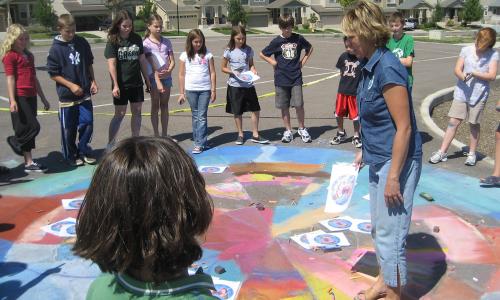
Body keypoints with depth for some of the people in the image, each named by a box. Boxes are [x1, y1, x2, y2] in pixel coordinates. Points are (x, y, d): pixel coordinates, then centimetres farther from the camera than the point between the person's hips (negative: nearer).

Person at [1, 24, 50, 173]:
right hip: (20, 97, -8)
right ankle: (15, 142, 14)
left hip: (31, 97, 8)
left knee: (29, 129, 9)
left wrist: (43, 98, 23)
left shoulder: (29, 55, 19)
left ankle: (29, 163, 15)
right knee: (33, 127, -12)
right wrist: (12, 100, -18)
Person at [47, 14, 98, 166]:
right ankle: (71, 155, 24)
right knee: (69, 128, 7)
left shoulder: (82, 43, 2)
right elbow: (53, 74, -7)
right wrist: (71, 85, -14)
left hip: (84, 93, 3)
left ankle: (84, 151, 21)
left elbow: (89, 63, 14)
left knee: (87, 123, 1)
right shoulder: (56, 48, -9)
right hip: (67, 95, -3)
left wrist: (93, 81, 5)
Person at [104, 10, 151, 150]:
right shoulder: (113, 41, -8)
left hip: (136, 83, 4)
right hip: (121, 84, -4)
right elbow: (111, 64, -13)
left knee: (137, 112, 8)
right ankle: (110, 144, 8)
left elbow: (142, 60, 9)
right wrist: (115, 85, -18)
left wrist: (147, 79, 9)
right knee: (120, 114, -1)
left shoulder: (137, 39, 4)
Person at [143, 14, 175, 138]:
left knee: (164, 106, 11)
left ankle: (164, 134, 19)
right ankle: (156, 135, 13)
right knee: (155, 106, 5)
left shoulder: (166, 42, 5)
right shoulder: (146, 43, -7)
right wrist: (158, 81, -23)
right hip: (154, 78, -4)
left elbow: (172, 61, 2)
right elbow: (152, 64, -15)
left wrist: (168, 71, -18)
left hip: (166, 77, 4)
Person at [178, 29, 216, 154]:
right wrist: (181, 93, 3)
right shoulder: (185, 56, 3)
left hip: (205, 89, -1)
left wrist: (213, 90, 0)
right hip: (191, 90, 1)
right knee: (195, 116, 8)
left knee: (202, 117, -3)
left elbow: (212, 73, 4)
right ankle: (200, 141, 16)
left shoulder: (207, 55, 4)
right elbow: (181, 75, 5)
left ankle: (200, 144, -2)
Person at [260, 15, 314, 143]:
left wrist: (303, 61, 9)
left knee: (299, 104, -5)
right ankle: (288, 131, 18)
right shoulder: (276, 41, -1)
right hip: (281, 79, 0)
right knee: (284, 106, 6)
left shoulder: (298, 39, 2)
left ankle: (302, 129, 13)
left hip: (296, 78, 0)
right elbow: (262, 54, 8)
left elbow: (310, 48, 19)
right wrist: (273, 62, -1)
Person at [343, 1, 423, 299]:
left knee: (390, 234, 1)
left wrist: (393, 177, -21)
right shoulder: (371, 66, 6)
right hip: (380, 160, 10)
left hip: (397, 162, -10)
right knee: (379, 228, 22)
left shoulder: (387, 68, -22)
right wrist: (364, 151, 22)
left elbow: (404, 127, -22)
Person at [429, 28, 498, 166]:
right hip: (462, 92, 1)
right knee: (453, 122, 0)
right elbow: (457, 69, -1)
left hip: (479, 94, -1)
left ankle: (472, 153, 22)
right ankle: (442, 152, 5)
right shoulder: (466, 50, 2)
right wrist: (463, 77, -23)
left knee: (474, 124, 7)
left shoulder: (493, 55, -2)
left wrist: (474, 73, -19)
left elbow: (492, 76, -8)